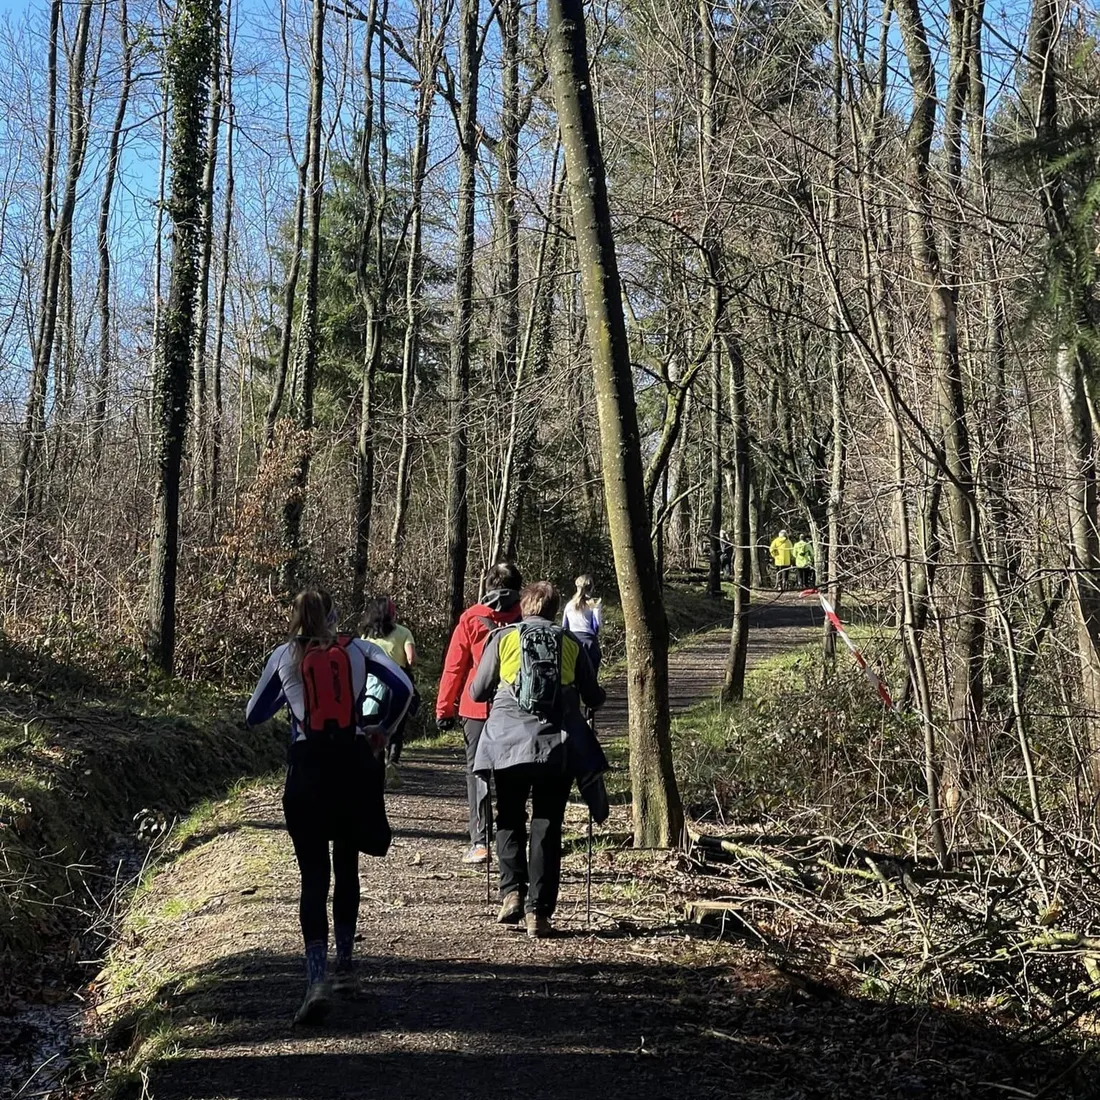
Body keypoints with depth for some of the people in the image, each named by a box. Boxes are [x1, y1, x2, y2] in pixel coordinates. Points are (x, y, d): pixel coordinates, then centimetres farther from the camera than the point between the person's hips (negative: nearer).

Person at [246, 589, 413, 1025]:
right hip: (354, 764, 1)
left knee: (313, 875, -3)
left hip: (308, 769, -1)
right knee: (346, 868, 17)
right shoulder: (359, 649, 6)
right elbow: (403, 687, -7)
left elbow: (253, 715, 11)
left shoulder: (284, 656, 5)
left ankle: (317, 980, -17)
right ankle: (344, 966, 26)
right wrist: (383, 731, 7)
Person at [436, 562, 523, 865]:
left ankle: (480, 843, -4)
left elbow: (454, 666, 1)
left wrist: (444, 709, 5)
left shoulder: (471, 618, 0)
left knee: (477, 772, 5)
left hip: (476, 707, -1)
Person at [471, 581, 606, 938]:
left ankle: (512, 892, 0)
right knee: (547, 827, 5)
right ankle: (539, 911, 2)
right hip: (557, 746, 0)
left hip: (509, 743, 0)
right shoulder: (571, 644, 8)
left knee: (510, 820, 15)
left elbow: (477, 692, 11)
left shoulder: (503, 638, 6)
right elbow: (594, 698, 12)